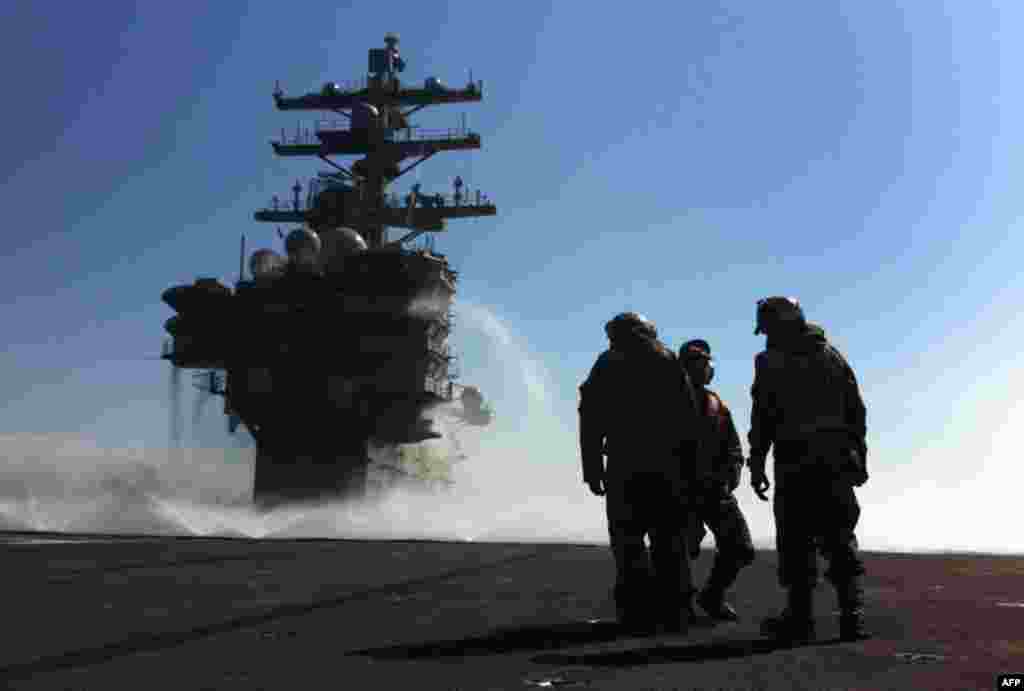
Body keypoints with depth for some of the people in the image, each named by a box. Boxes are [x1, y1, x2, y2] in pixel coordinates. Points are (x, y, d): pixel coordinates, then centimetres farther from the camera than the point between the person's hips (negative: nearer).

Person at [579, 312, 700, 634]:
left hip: (624, 465, -2)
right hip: (666, 466, 2)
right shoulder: (669, 361, 12)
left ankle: (639, 613, -3)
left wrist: (592, 469, 1)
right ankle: (675, 611, 9)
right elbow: (689, 415, 5)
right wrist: (677, 448, 11)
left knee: (628, 538, 2)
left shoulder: (607, 364, 7)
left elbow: (591, 420, 0)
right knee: (668, 538, 9)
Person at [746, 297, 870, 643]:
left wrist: (756, 464, -3)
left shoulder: (771, 361, 0)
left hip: (795, 462, -4)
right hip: (838, 460, 4)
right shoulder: (832, 355, 14)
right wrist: (858, 457, 15)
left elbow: (763, 417, -6)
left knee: (797, 541, 1)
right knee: (841, 540, 7)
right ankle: (852, 616, 1)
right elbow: (856, 410, 12)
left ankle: (800, 618, 1)